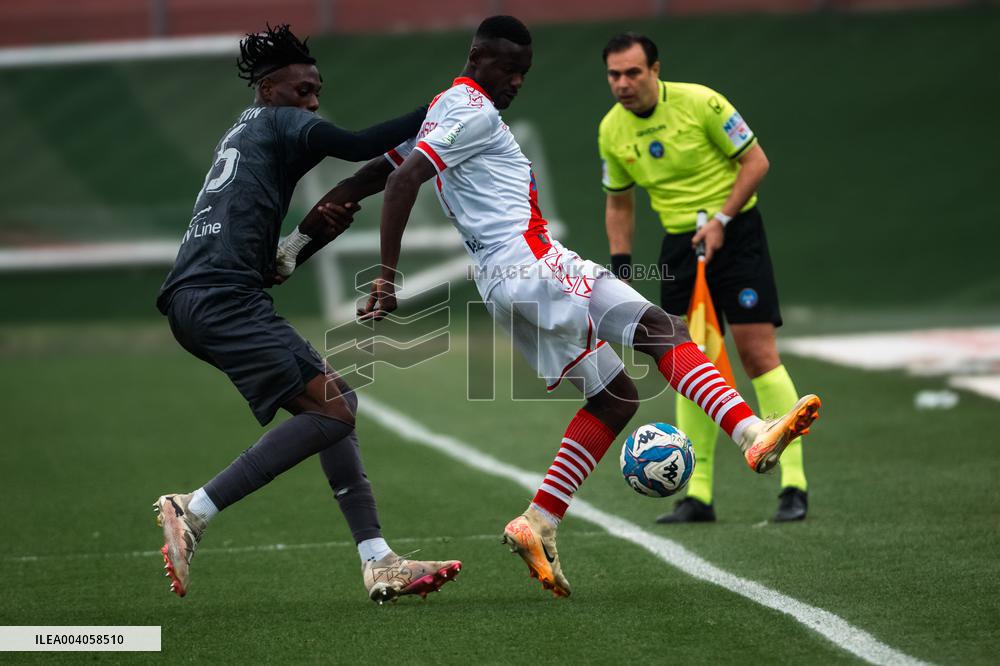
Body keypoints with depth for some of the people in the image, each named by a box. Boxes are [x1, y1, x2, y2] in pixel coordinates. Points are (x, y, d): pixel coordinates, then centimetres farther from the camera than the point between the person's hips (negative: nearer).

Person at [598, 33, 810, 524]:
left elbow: (756, 160, -9)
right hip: (679, 242, 5)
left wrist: (721, 219, -17)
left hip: (735, 231, -5)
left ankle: (794, 483, -8)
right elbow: (619, 203, 15)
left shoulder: (699, 102, -14)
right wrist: (620, 265, 5)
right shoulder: (611, 131, 1)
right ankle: (698, 495, 6)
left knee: (758, 353, -11)